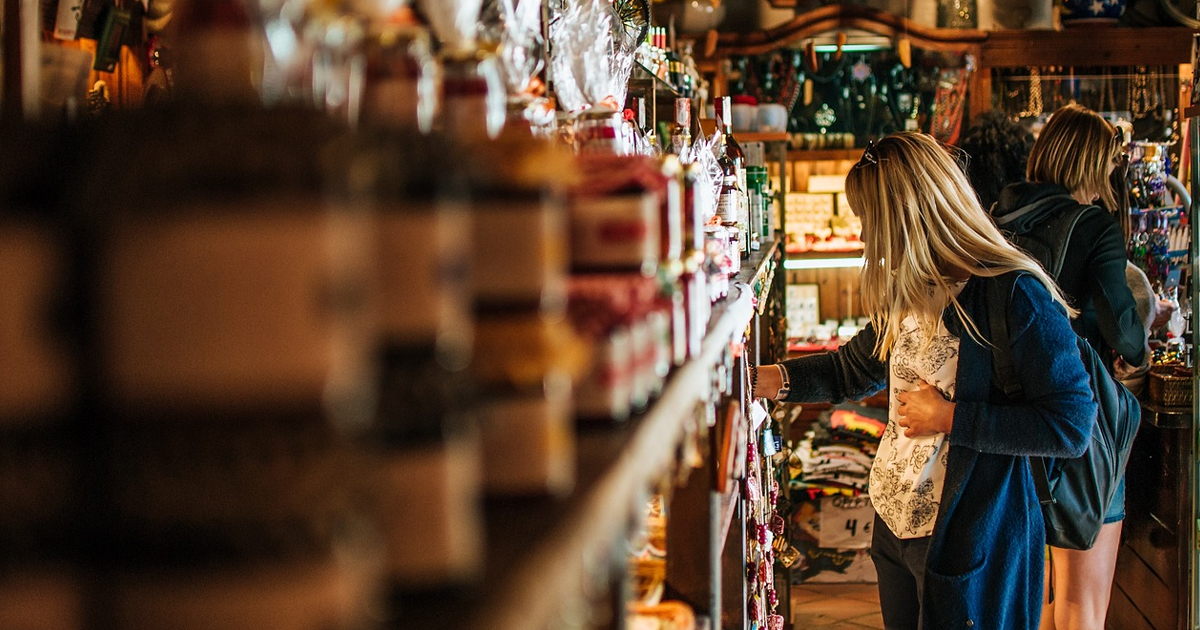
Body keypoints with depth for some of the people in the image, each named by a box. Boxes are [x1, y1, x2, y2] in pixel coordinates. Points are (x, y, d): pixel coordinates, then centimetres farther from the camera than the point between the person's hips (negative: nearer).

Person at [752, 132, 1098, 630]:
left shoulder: (1016, 295, -20)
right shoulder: (909, 296, 7)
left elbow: (1071, 426, -23)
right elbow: (850, 370, 19)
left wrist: (949, 418, -20)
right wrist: (753, 379, 8)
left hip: (973, 541, -8)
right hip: (896, 529, 8)